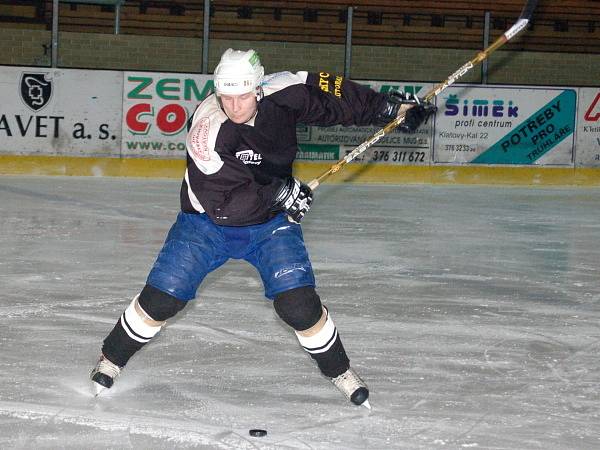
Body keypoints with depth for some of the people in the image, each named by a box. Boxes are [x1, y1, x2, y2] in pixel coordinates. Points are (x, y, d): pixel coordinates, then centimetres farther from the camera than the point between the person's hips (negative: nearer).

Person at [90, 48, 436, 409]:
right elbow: (222, 202, -32)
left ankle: (339, 369, 13)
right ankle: (112, 358, 20)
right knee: (162, 296, -4)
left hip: (270, 222, 2)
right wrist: (281, 192, -29)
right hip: (207, 222, -2)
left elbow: (333, 96, -3)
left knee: (298, 301, -11)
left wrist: (390, 107, -3)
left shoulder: (283, 93, -19)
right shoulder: (208, 131, -30)